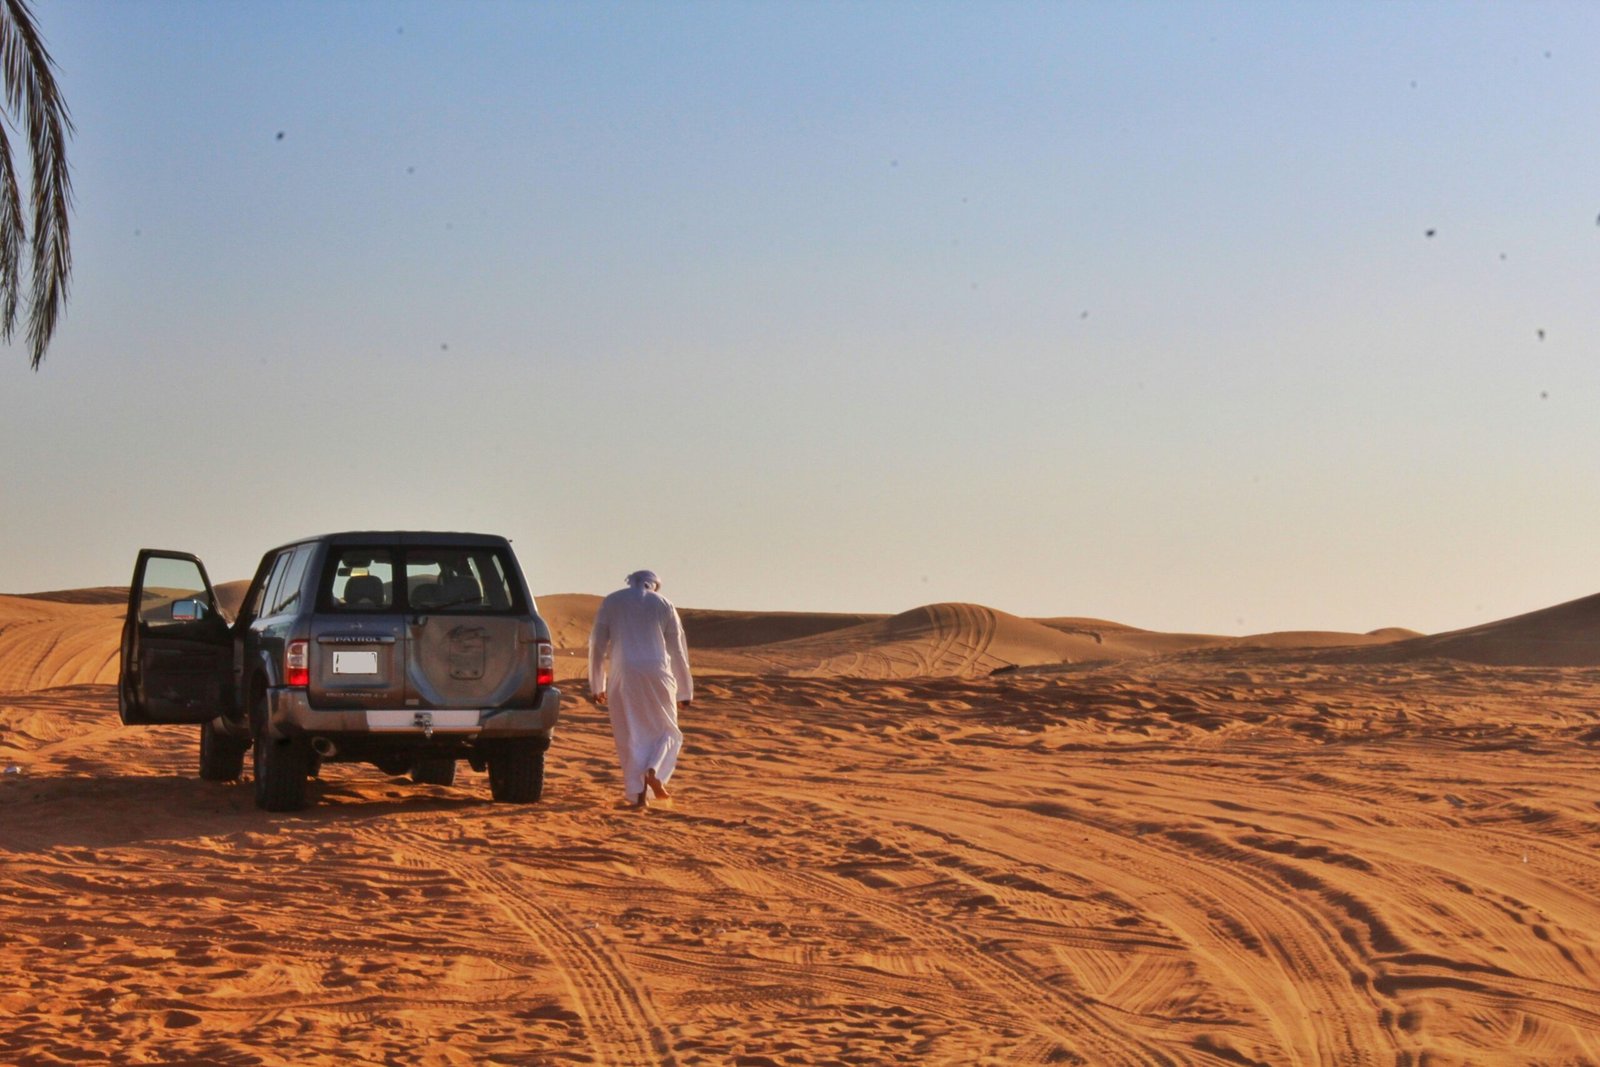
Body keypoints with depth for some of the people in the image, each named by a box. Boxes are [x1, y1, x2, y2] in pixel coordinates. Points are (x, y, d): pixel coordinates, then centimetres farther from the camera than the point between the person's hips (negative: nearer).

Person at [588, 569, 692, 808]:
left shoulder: (611, 602, 9)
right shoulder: (664, 605, 8)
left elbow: (597, 645, 7)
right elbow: (677, 650, 10)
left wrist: (596, 685, 14)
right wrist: (684, 691, 17)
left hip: (622, 675, 1)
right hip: (656, 673, -1)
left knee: (630, 737, 7)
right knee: (665, 730, 13)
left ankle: (637, 793, 3)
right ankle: (653, 772, -12)